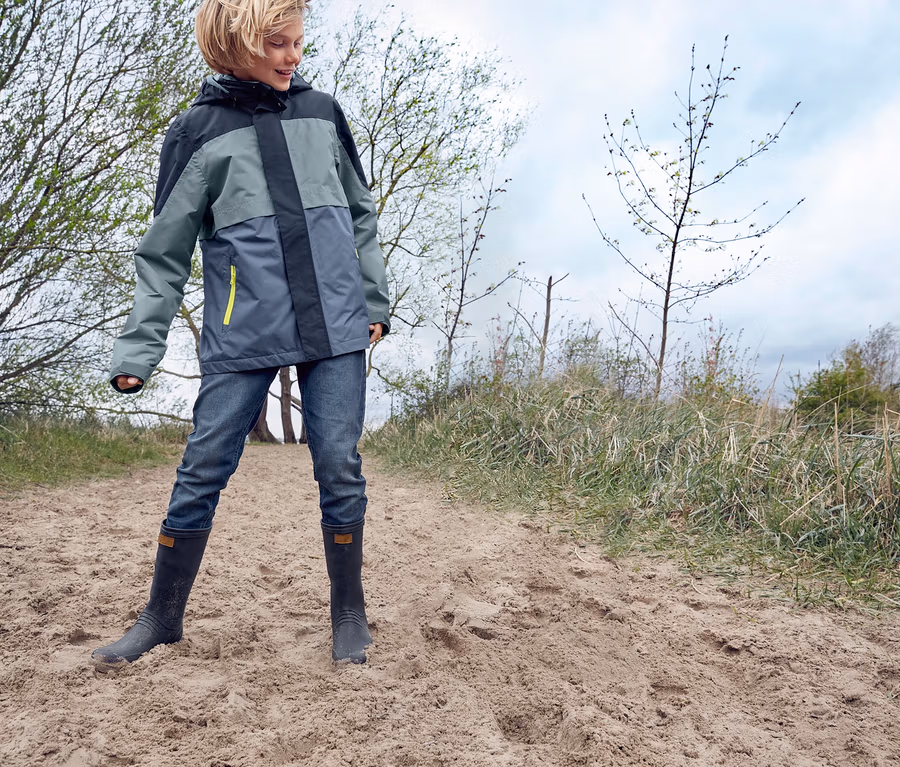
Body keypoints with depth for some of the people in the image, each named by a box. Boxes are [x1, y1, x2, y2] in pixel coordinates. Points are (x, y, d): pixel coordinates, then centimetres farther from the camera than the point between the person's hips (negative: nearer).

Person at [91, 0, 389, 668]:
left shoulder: (321, 112, 11)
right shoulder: (199, 130, 3)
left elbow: (361, 214, 18)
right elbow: (166, 251, 3)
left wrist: (374, 299, 12)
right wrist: (139, 348, -4)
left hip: (335, 326, 2)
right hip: (243, 333, -1)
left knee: (339, 467, 0)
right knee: (202, 472, 0)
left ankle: (349, 612, 18)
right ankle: (163, 617, 19)